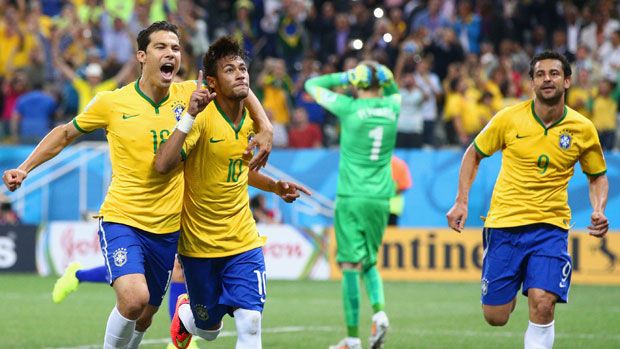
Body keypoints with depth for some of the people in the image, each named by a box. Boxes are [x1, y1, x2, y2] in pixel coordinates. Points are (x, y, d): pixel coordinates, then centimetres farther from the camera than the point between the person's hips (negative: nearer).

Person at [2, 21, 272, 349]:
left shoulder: (188, 95, -1)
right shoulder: (112, 102, -7)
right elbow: (66, 132, 8)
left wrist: (264, 128, 1)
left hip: (167, 228, 4)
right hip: (121, 220, -4)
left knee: (145, 315, 13)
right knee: (134, 298, -26)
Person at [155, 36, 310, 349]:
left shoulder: (250, 120, 2)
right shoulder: (202, 118, -17)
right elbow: (163, 165, -31)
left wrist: (276, 186, 6)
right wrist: (189, 115, -36)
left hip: (243, 240, 4)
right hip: (200, 243, -4)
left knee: (250, 323, -13)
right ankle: (184, 312, 48)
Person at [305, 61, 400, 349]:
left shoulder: (349, 107, -8)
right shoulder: (392, 107, 4)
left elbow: (312, 85, 5)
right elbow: (394, 91, 30)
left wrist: (344, 77, 5)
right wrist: (385, 77, 10)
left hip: (351, 198, -4)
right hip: (380, 198, 4)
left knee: (351, 265, -2)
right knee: (369, 263, 18)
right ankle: (379, 312, -8)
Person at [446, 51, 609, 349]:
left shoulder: (582, 129, -2)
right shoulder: (509, 118, -5)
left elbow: (597, 177, 13)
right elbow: (474, 154, 10)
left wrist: (599, 211, -6)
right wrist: (461, 202, 1)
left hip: (551, 226, 0)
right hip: (504, 223, 0)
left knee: (542, 305, -21)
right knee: (495, 317, 5)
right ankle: (512, 289, 41)